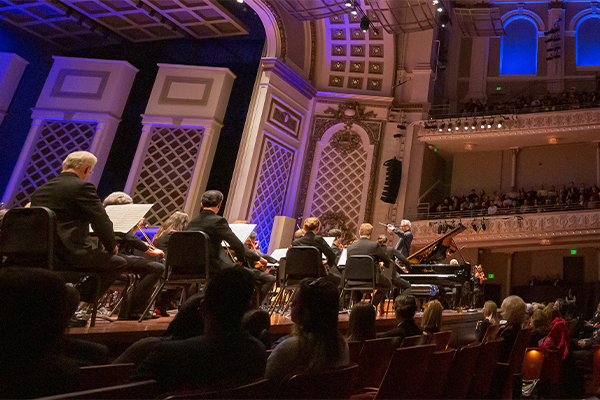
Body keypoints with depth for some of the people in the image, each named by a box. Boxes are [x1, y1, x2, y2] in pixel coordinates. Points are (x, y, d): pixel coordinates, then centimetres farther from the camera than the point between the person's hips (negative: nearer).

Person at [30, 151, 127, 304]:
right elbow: (101, 221, -10)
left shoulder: (39, 190, 14)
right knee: (119, 263, 8)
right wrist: (111, 247, 7)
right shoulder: (82, 187, -9)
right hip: (72, 254, -8)